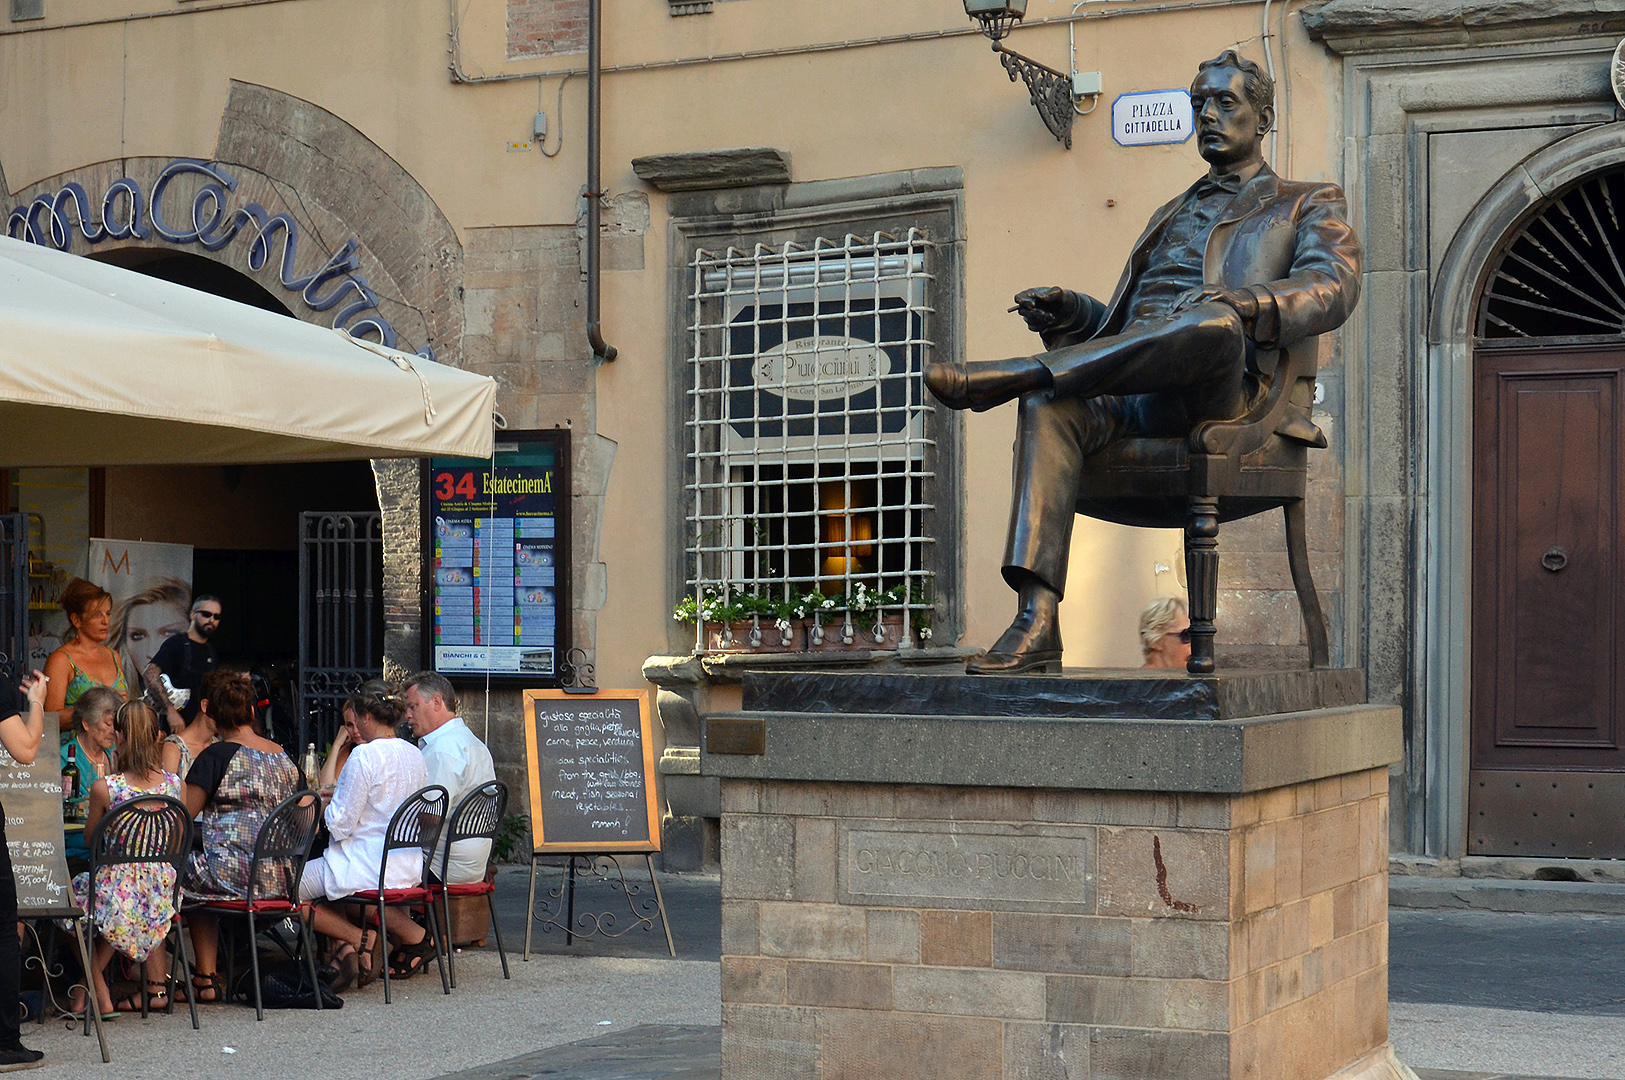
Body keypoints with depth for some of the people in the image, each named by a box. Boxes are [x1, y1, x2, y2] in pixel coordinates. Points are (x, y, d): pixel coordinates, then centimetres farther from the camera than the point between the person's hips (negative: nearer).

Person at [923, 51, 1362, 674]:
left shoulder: (1309, 207, 21)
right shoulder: (1171, 216, 38)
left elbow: (1332, 289, -1)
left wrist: (1242, 302, -22)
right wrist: (1070, 313, 9)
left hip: (1223, 386, -4)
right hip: (1136, 392, 4)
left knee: (1212, 322, -40)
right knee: (1051, 403, -32)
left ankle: (1006, 376, -39)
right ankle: (1035, 620, -45)